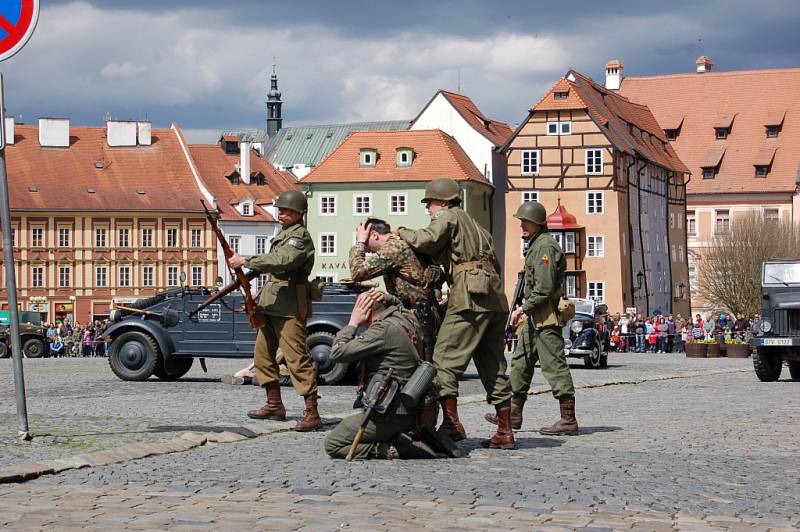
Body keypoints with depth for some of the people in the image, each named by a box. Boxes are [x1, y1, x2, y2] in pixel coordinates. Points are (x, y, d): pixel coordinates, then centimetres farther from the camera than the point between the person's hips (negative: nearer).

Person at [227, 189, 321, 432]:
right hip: (271, 303, 10)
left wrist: (245, 261, -23)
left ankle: (311, 413, -14)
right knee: (263, 355, 14)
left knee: (297, 357, -13)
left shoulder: (300, 236, -12)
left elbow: (281, 261, -27)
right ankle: (274, 405, 24)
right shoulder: (283, 233, 19)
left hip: (289, 305, -10)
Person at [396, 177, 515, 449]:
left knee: (445, 358, -6)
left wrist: (402, 232, 5)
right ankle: (505, 432, 8)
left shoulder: (451, 217, 4)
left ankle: (451, 423, -13)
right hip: (496, 300, 9)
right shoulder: (477, 228, 30)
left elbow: (426, 241, -12)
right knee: (493, 366, 9)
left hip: (469, 298, -9)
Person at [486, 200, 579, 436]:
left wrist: (524, 308, -15)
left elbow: (544, 288, -21)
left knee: (554, 364, -10)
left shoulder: (545, 246, -14)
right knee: (521, 361, 15)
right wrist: (525, 309, 16)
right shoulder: (535, 245, 18)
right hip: (535, 317, 11)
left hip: (546, 315, -11)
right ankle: (514, 413, 24)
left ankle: (568, 420, -9)